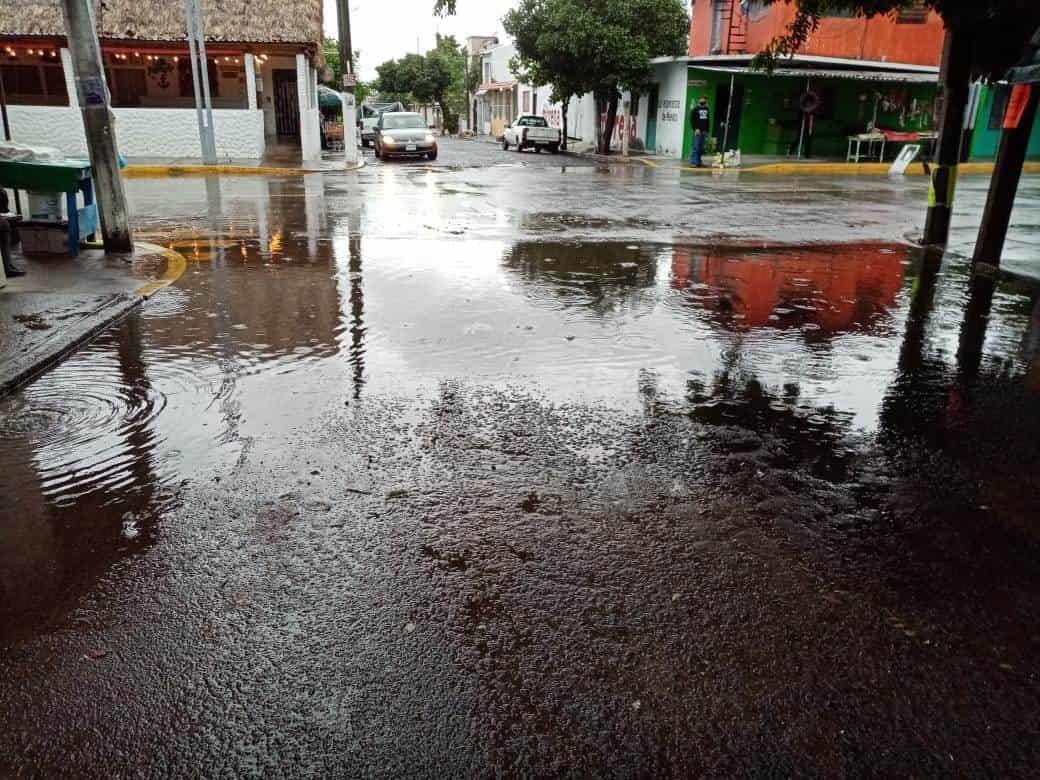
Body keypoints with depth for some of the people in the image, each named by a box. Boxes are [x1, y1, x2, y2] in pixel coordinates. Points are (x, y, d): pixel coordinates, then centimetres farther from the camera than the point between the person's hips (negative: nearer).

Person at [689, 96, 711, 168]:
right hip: (697, 131, -5)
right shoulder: (695, 109, -1)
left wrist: (707, 130, 11)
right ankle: (693, 162, -6)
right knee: (696, 147, -8)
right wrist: (696, 128, -16)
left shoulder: (707, 110, 15)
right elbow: (692, 120, -7)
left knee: (702, 148, 3)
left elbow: (708, 121, 19)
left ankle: (699, 162, 7)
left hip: (704, 131, 5)